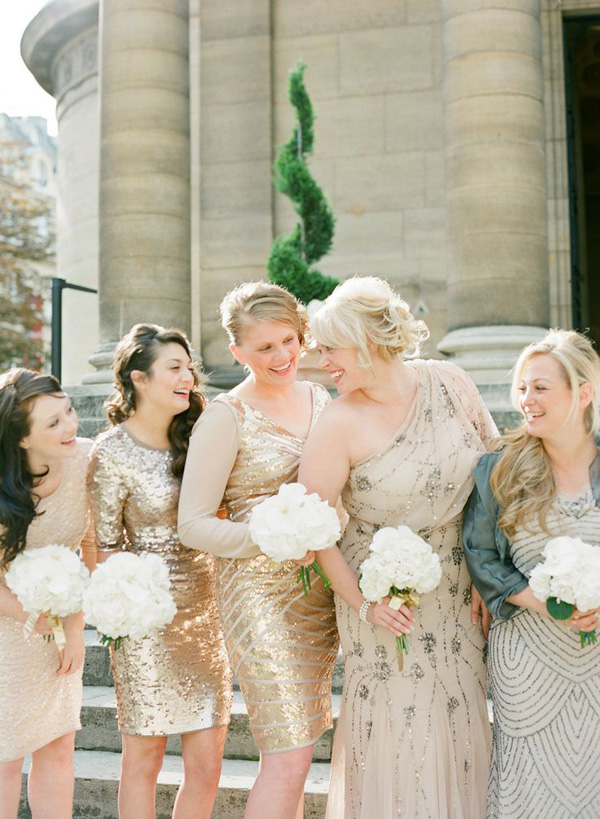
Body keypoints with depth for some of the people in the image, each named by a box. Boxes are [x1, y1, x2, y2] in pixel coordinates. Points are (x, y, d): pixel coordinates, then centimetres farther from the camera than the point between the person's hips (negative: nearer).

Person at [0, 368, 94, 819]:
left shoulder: (87, 459, -15)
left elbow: (92, 547, -3)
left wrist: (75, 626, -4)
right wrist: (43, 620, -14)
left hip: (61, 625, 3)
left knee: (58, 750, 10)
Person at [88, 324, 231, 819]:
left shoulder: (194, 436, 7)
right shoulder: (112, 453, -9)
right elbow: (105, 546, -5)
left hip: (206, 611, 5)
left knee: (206, 767, 8)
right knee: (144, 760, 8)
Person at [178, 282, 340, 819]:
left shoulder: (318, 398, 10)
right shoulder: (226, 417, -9)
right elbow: (192, 525, -9)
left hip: (321, 591, 6)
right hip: (261, 592, -6)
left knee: (296, 744, 15)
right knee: (288, 757, -8)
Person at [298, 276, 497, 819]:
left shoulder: (449, 382, -5)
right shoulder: (339, 424, -15)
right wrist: (361, 603, -13)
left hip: (457, 590, 4)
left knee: (459, 726, 13)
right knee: (394, 732, 4)